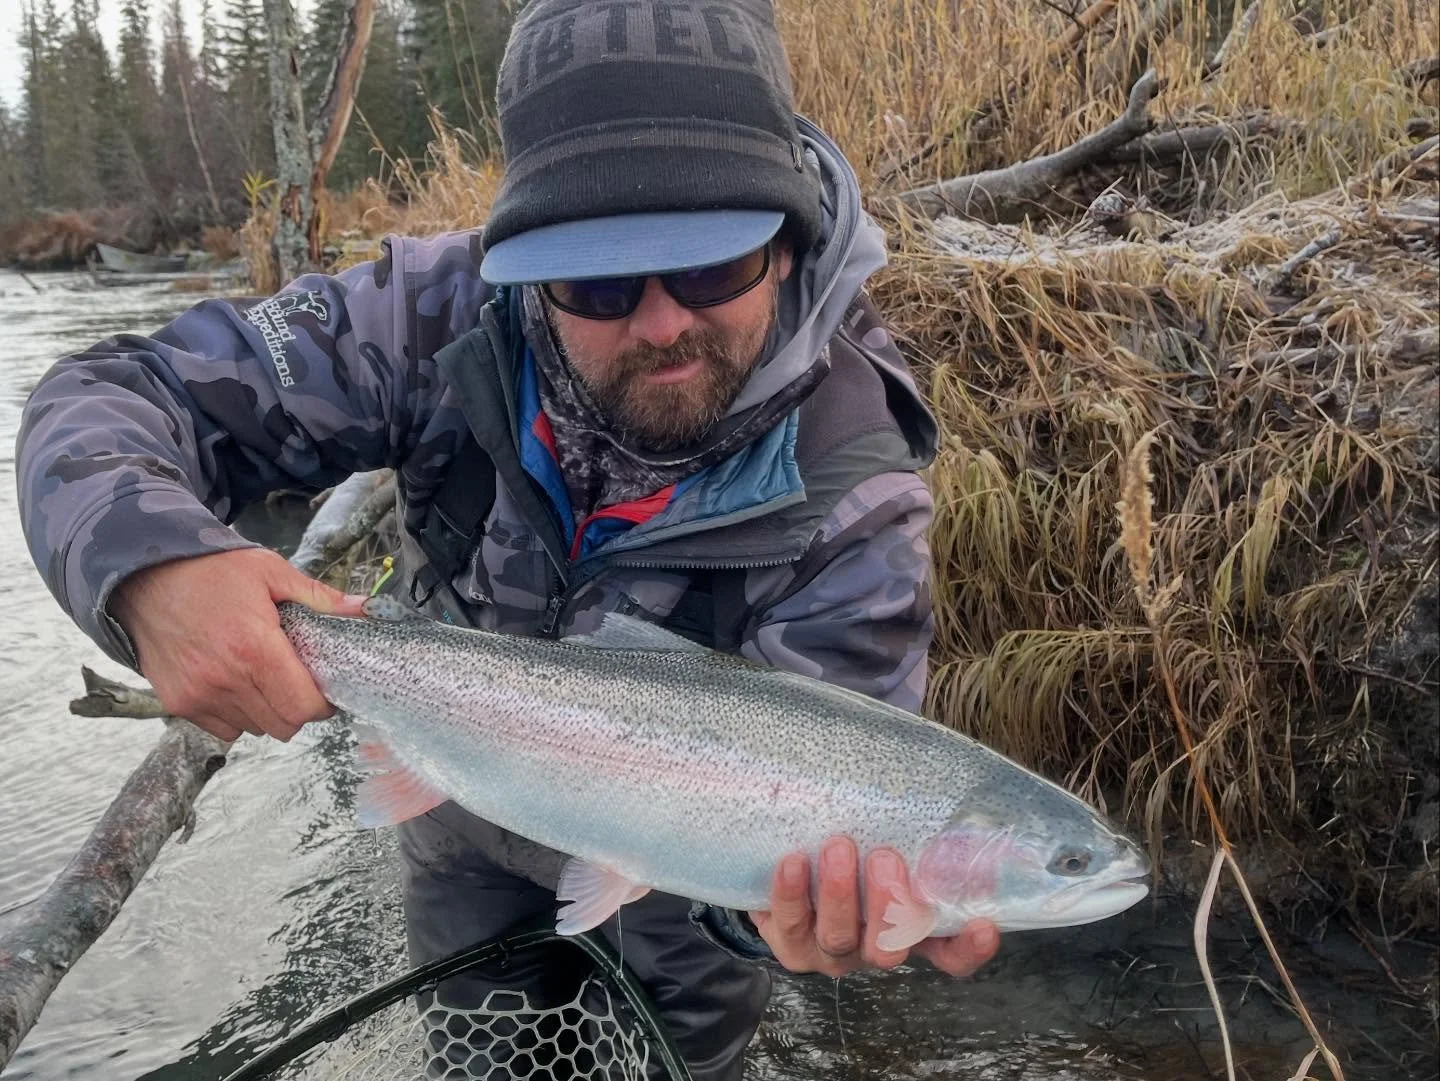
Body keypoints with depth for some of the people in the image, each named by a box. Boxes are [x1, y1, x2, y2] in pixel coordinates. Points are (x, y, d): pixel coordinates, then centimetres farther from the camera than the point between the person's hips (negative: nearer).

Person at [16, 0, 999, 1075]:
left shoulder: (853, 495, -32)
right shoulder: (457, 313, -29)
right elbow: (110, 397, -24)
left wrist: (813, 889, -57)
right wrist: (146, 559, -47)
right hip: (469, 830, 3)